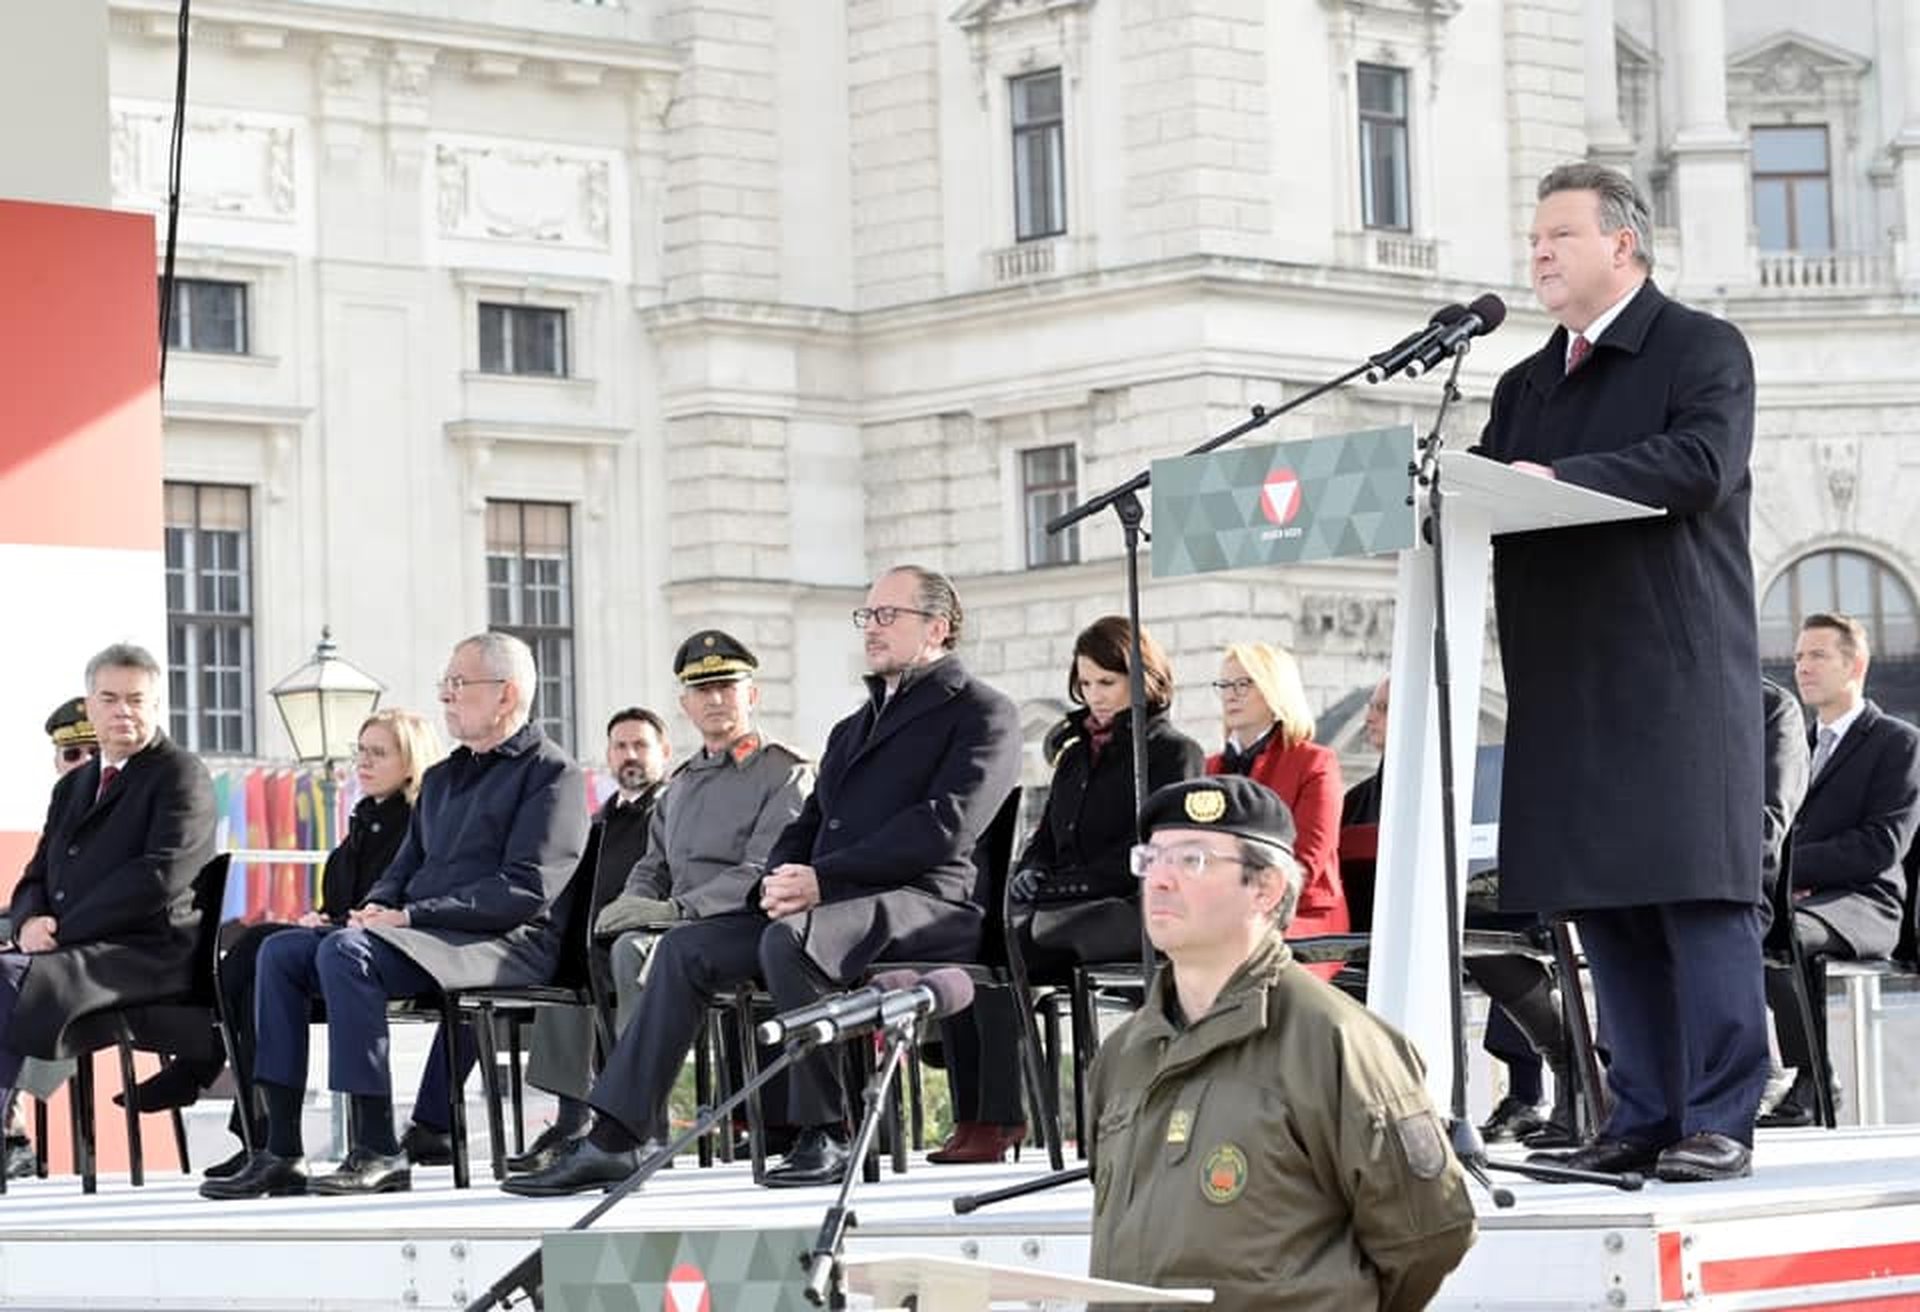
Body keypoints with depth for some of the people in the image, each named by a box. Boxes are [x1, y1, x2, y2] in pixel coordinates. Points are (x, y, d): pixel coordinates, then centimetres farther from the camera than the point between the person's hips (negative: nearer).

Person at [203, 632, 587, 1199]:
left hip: (506, 942, -9)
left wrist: (411, 916, -17)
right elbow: (405, 869, 26)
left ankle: (377, 1149, -30)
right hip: (421, 935, 9)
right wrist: (375, 909, 0)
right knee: (281, 950, -9)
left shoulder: (551, 773, -2)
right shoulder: (441, 778, 26)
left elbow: (525, 890, -13)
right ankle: (281, 1151, -15)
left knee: (345, 952, -30)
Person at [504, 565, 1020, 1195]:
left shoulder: (982, 714, 2)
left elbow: (945, 825, -13)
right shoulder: (853, 727, 29)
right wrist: (780, 877, -2)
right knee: (685, 947, -8)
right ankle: (612, 1142, -11)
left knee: (790, 937, -35)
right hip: (822, 904, 8)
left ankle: (824, 1136, -24)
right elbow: (808, 826, 24)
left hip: (928, 905, -8)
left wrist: (822, 879, -17)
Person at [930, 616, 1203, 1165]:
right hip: (1064, 912, 7)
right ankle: (969, 1115, -25)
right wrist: (1028, 879, 4)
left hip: (1126, 914, -7)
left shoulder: (1175, 753, 3)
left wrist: (1065, 884, -13)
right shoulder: (1076, 754, 26)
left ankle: (1000, 1115, -30)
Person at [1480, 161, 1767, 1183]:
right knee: (1600, 903, 5)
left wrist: (1560, 479, -21)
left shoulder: (1701, 351, 2)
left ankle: (1717, 1122, -7)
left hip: (1677, 668, -7)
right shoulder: (1526, 386, 23)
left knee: (1699, 895, -9)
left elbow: (1703, 465, -15)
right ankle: (1644, 1115, 10)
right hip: (1567, 676, 7)